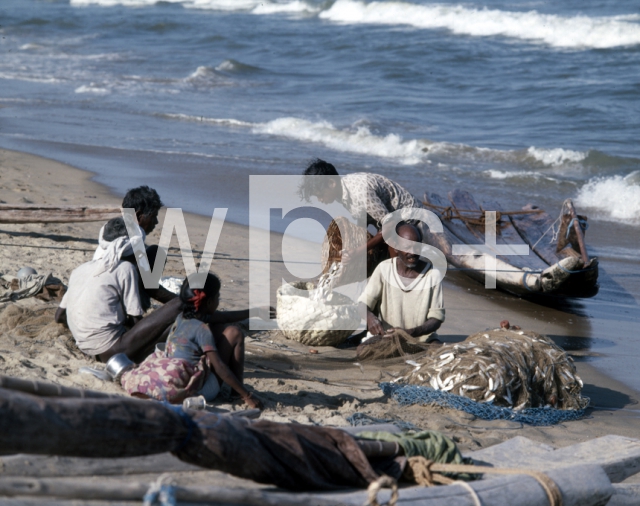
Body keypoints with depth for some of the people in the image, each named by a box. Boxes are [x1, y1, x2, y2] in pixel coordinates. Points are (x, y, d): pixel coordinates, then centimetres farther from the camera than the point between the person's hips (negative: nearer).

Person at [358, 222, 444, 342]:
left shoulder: (432, 275, -5)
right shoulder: (384, 269, -2)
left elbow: (436, 318, -5)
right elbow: (363, 304, -1)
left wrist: (411, 332, -25)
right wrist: (369, 317, -27)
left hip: (422, 341, 1)